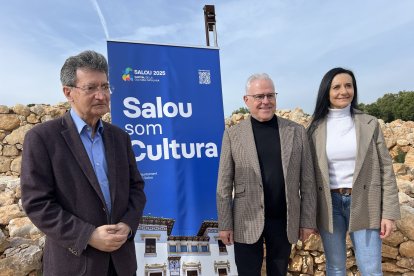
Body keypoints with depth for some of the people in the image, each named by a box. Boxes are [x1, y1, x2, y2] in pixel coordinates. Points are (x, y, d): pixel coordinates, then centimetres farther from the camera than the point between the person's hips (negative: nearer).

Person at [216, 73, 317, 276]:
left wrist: (308, 220, 2)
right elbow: (224, 185, -3)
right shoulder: (233, 134, -3)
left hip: (284, 221, 2)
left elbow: (307, 181, 3)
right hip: (246, 222, -1)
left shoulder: (297, 132, 1)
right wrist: (225, 224, -4)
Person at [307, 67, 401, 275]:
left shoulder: (370, 124, 0)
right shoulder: (315, 129, 0)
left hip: (364, 204, 0)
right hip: (329, 205, 1)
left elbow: (385, 169, 1)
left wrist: (389, 213, -4)